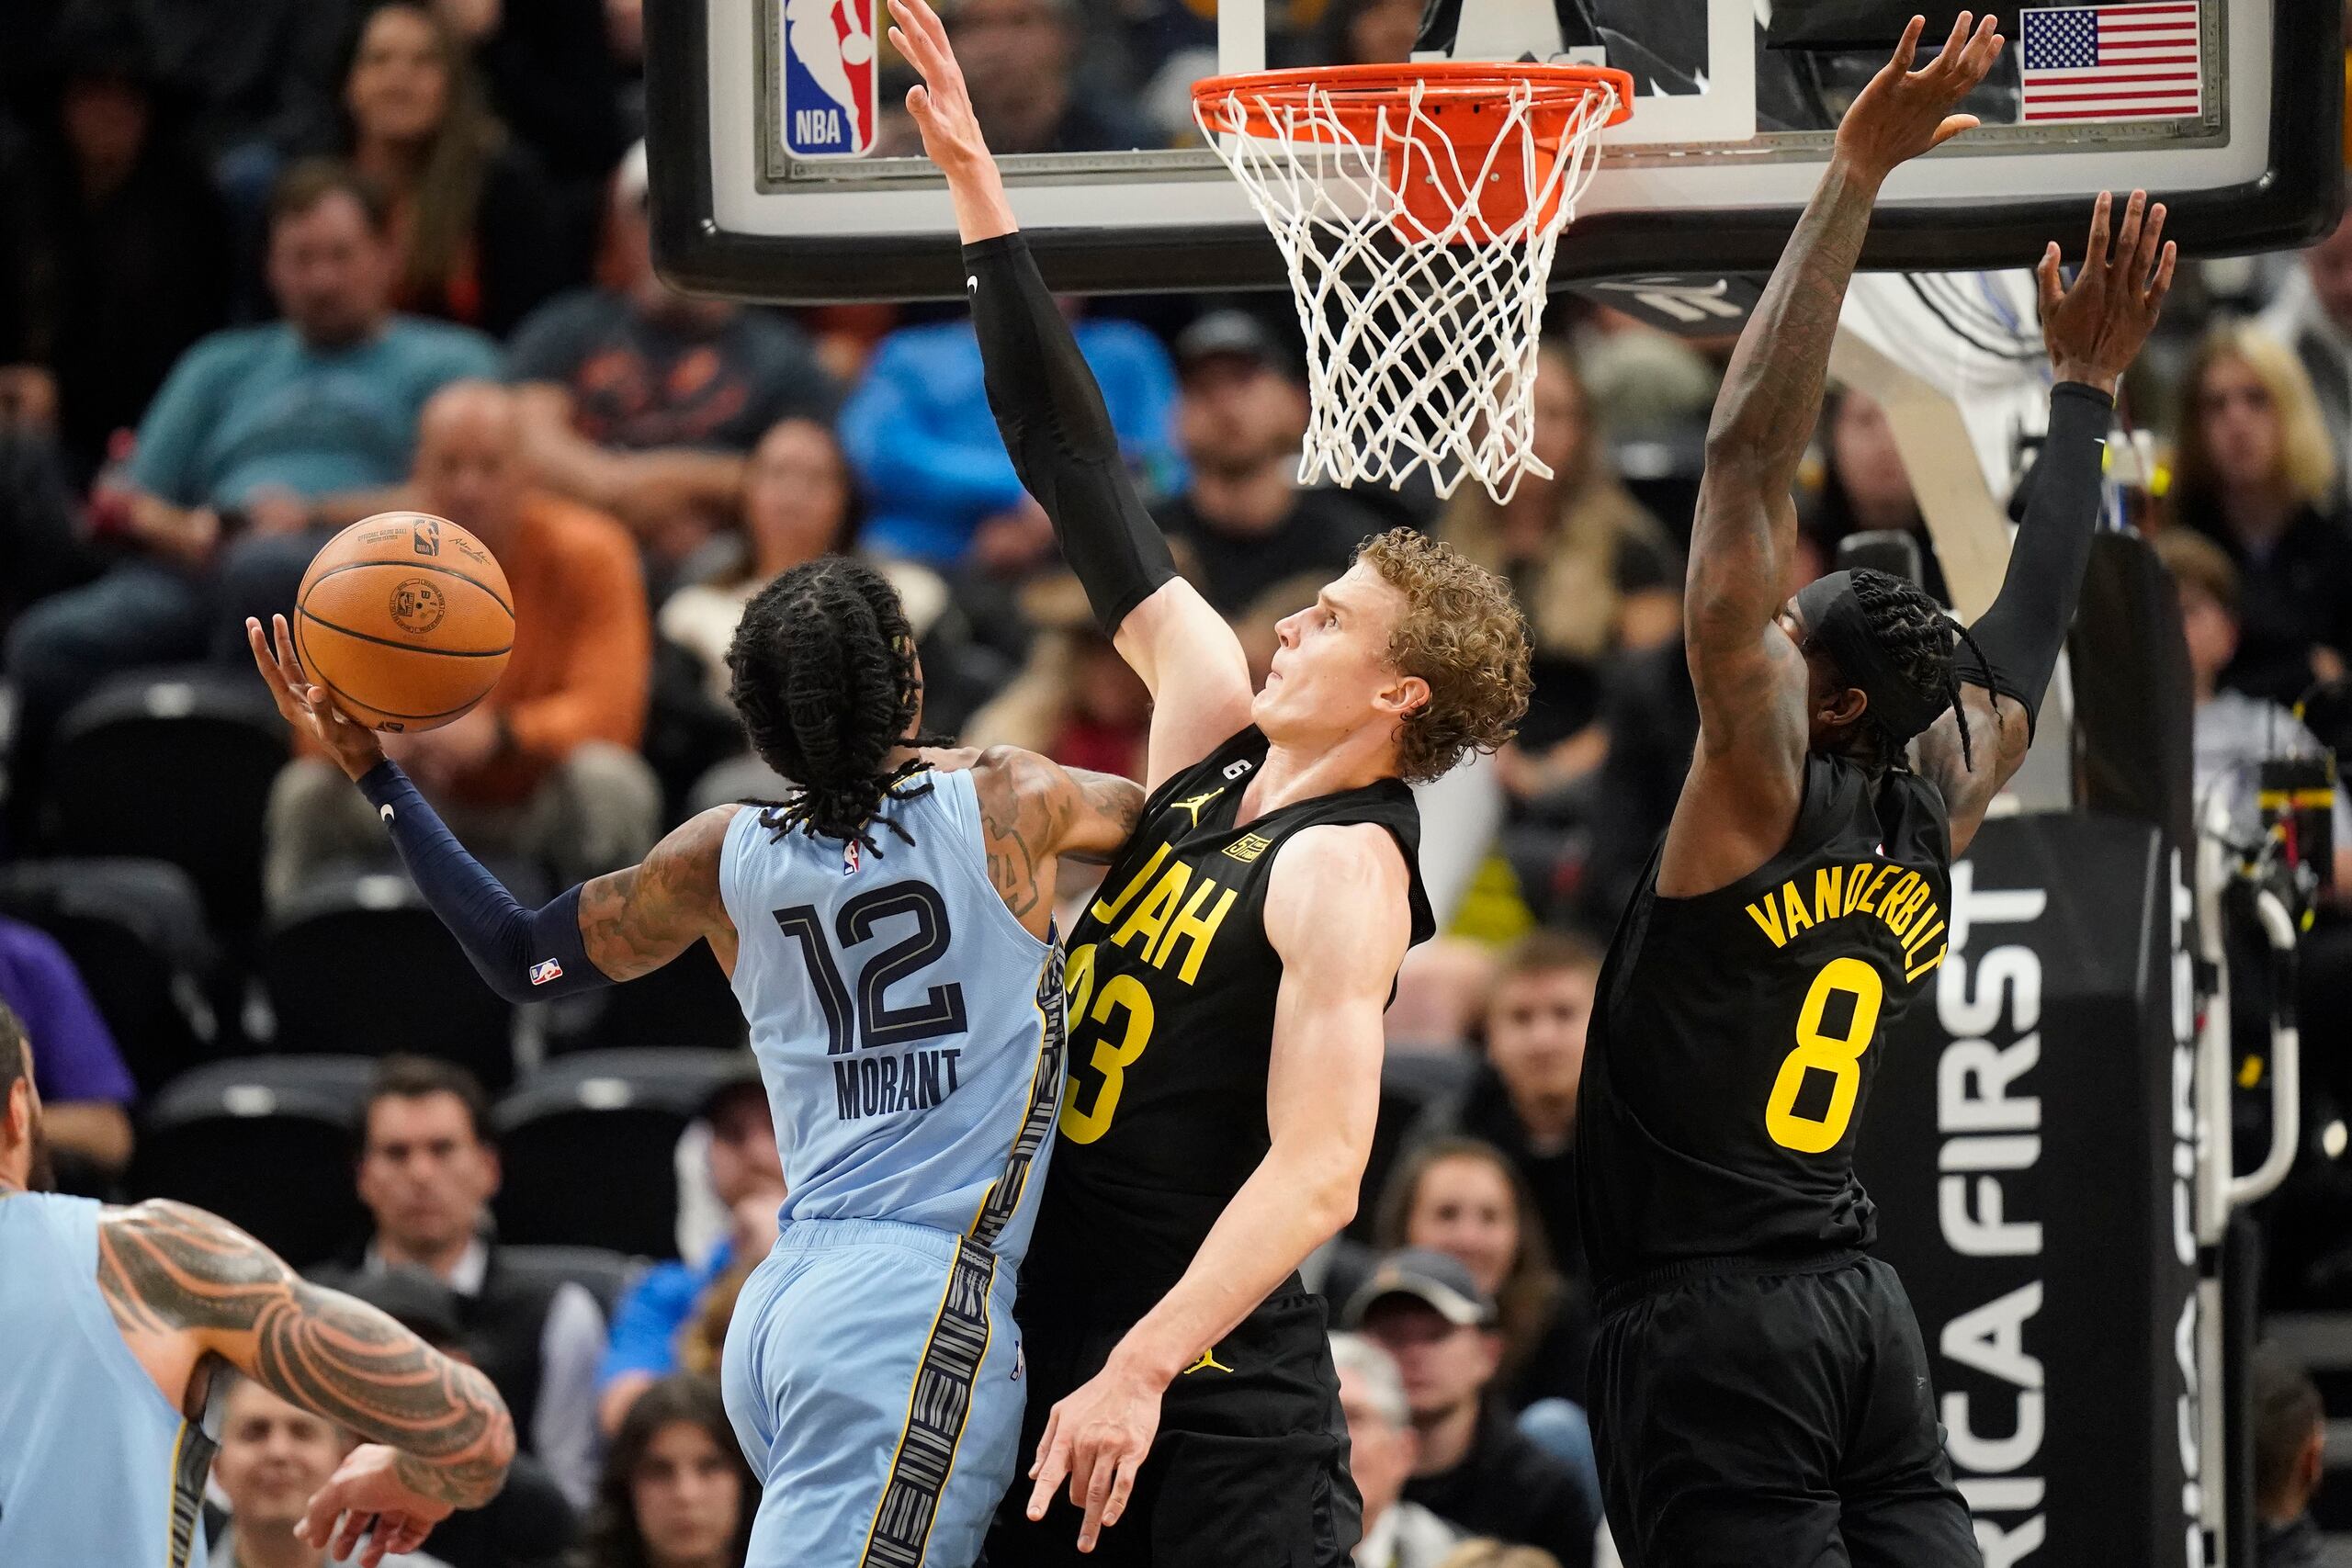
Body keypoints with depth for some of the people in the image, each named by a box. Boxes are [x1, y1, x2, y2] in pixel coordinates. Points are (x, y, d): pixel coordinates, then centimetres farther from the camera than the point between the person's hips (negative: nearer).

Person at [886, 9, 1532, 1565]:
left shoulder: (1344, 870, -14)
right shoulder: (1215, 721, 9)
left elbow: (1317, 1173, -24)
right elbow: (1088, 480, 12)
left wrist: (1142, 1372, -31)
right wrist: (977, 185, 12)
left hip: (1213, 1384, -9)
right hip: (1049, 1333, 9)